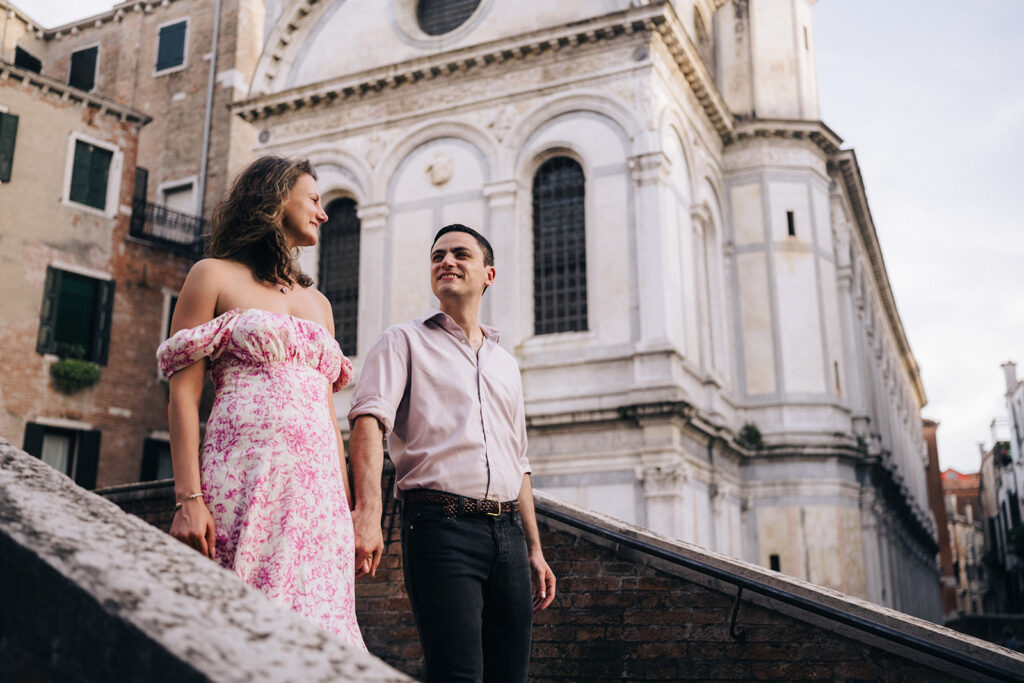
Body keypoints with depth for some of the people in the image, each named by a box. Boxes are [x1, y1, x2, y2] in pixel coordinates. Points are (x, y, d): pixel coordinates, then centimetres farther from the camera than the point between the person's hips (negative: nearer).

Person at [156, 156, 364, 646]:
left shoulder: (317, 302, 23)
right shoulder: (214, 276, 7)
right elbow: (183, 395, -1)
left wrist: (345, 509, 13)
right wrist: (188, 499, -12)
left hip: (317, 489, 5)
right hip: (246, 480, -5)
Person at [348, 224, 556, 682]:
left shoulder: (505, 363, 23)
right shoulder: (404, 342, 7)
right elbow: (369, 419, -11)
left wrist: (534, 550, 19)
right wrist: (367, 511, -26)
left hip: (507, 531, 5)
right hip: (440, 524, -5)